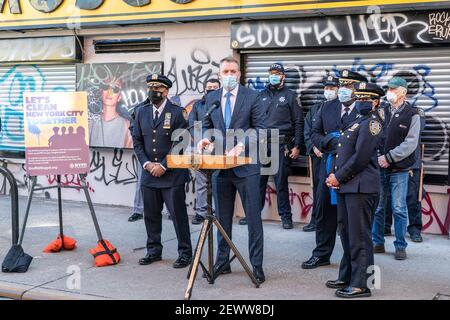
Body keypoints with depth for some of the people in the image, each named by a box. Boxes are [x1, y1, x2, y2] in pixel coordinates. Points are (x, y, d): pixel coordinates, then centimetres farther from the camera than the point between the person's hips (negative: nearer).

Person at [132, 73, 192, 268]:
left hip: (172, 174, -5)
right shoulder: (142, 112, 10)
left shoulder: (177, 113, -6)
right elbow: (137, 141, 10)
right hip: (149, 173, 5)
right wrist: (146, 163, -4)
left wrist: (163, 166, -13)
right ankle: (154, 250, 24)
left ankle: (185, 253, 10)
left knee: (178, 214, -1)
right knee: (151, 215, 11)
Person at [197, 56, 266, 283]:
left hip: (246, 164, -4)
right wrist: (206, 138, -7)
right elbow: (208, 126, 15)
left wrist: (242, 145, -19)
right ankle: (222, 262, 23)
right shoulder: (211, 98, 9)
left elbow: (259, 128, -5)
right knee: (222, 218, 12)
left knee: (253, 217, -1)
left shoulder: (251, 97, -2)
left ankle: (256, 265, 7)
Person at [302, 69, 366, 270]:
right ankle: (322, 254, 26)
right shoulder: (327, 107, 10)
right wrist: (330, 143, -9)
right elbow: (315, 134, 11)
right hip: (329, 168, 5)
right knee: (325, 212, 12)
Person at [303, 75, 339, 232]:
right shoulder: (315, 109, 17)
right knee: (317, 187, 9)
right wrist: (314, 147, -2)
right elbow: (307, 131, 14)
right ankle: (315, 220, 16)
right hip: (317, 155, 5)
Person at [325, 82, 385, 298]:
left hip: (361, 187, -10)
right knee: (346, 232, 16)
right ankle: (347, 277, 27)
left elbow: (360, 157, -17)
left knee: (359, 236, -5)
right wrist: (335, 175, 7)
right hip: (347, 186, 10)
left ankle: (360, 285, 0)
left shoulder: (372, 122, -10)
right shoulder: (358, 121, 19)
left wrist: (339, 177, -11)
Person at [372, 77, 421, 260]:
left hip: (399, 170, -4)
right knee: (376, 207, 7)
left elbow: (410, 144, -10)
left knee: (399, 209, 0)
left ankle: (400, 246, 11)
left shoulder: (412, 115, -3)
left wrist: (389, 158, -14)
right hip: (379, 167, 4)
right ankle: (378, 243, 19)